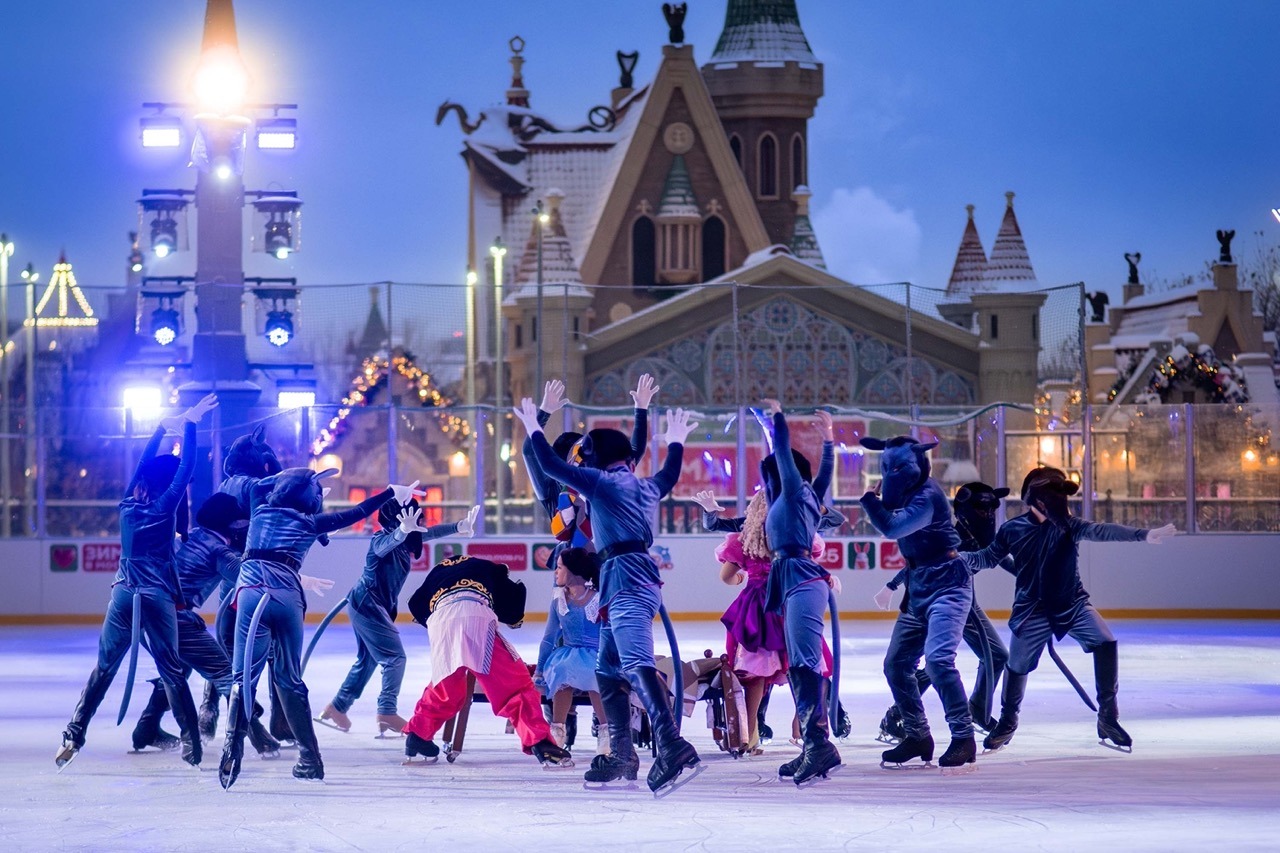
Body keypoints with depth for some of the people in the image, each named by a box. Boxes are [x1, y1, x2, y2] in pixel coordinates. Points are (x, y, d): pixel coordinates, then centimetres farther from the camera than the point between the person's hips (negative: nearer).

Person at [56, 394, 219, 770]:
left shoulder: (129, 505, 11)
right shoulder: (166, 506, -1)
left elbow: (143, 464, 24)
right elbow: (187, 467, 1)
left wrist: (163, 428, 33)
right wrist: (189, 424, 8)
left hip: (124, 595, 3)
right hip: (158, 598, -3)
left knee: (103, 669, 9)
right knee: (171, 671, 5)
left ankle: (73, 735, 1)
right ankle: (191, 744, 3)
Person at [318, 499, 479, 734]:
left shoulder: (407, 540, 3)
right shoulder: (381, 541, -22)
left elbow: (431, 532, 6)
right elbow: (392, 540, -45)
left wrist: (459, 527, -7)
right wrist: (403, 530, -66)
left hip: (369, 607, 10)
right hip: (368, 606, -10)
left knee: (367, 660, 18)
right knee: (395, 658, -11)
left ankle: (336, 709, 27)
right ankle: (387, 713, -10)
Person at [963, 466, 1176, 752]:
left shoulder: (1068, 525, -11)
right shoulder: (1013, 530, -9)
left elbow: (1102, 531, -25)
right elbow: (988, 557, 6)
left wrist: (1144, 535, -39)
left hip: (1072, 605, 0)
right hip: (1032, 610, 0)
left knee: (1104, 643, -20)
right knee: (1017, 666, 6)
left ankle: (1108, 717, -7)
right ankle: (1008, 721, 36)